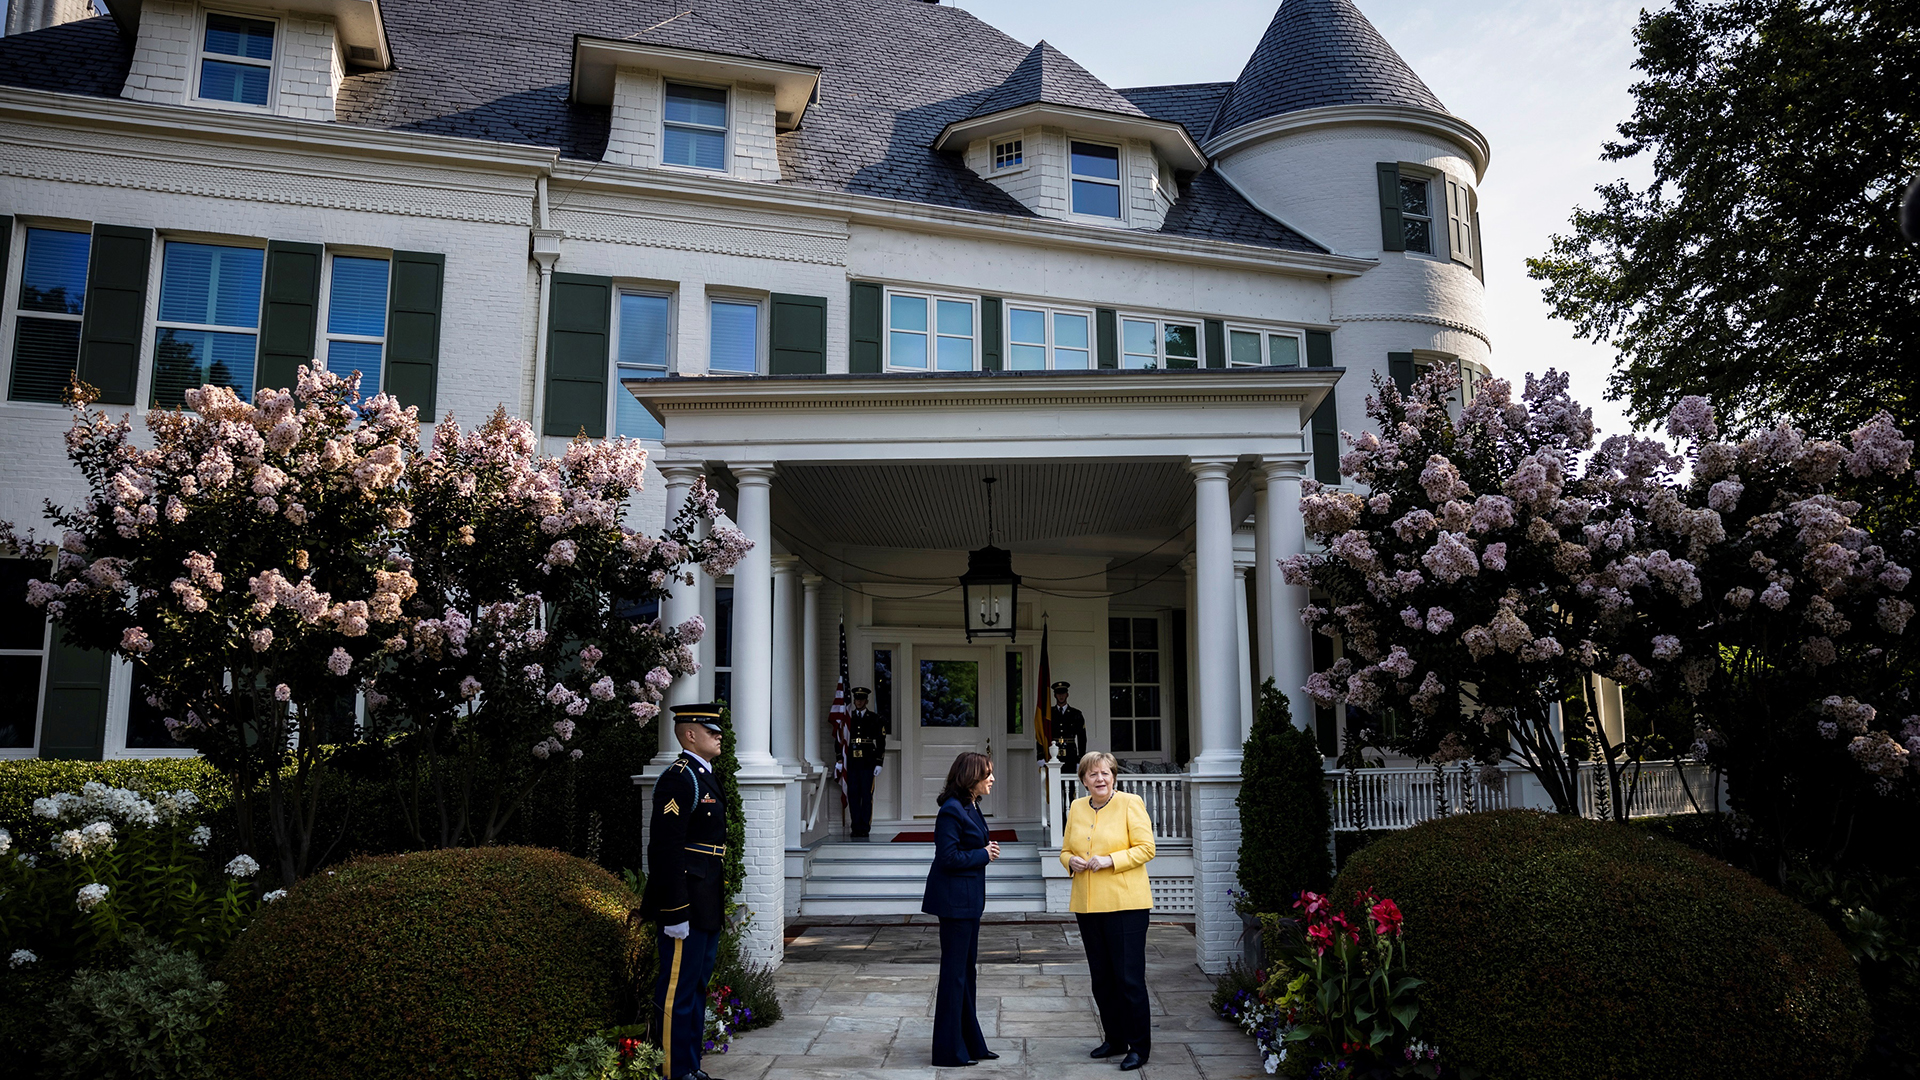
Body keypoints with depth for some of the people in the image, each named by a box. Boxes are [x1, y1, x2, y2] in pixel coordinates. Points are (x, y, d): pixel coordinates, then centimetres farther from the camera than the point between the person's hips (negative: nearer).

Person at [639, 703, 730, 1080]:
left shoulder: (705, 776, 16)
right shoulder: (678, 779, -16)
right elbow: (665, 849, -21)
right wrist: (675, 913, -23)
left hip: (708, 907, 10)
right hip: (686, 907, -10)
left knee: (697, 987, 17)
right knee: (678, 992, -1)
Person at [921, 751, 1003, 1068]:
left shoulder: (970, 807, 12)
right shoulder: (951, 810, -18)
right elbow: (948, 857, -22)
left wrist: (986, 851, 0)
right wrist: (984, 855, -13)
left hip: (968, 900, 10)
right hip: (954, 901, -10)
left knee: (967, 972, 16)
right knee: (955, 973, -2)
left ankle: (970, 1044, 27)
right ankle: (950, 1050, 8)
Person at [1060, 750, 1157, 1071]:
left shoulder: (1130, 803, -4)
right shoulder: (1077, 808, 11)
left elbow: (1146, 848, -9)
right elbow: (1065, 850, 18)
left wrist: (1110, 860, -19)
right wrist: (1071, 861, -4)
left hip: (1125, 903, -6)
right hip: (1087, 904, 6)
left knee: (1129, 978, -3)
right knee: (1101, 978, 13)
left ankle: (1139, 1047, 8)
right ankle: (1115, 1039, 27)